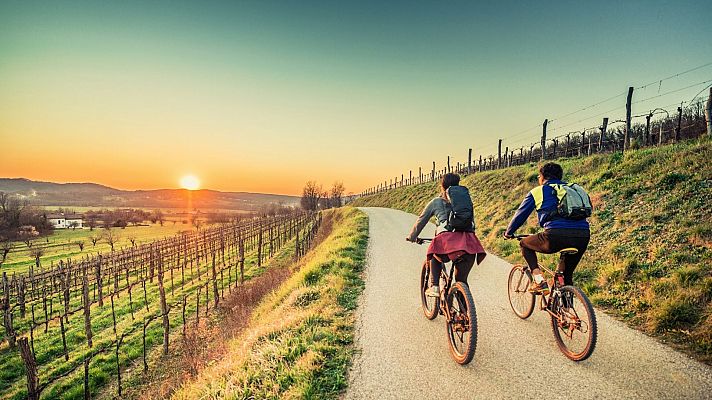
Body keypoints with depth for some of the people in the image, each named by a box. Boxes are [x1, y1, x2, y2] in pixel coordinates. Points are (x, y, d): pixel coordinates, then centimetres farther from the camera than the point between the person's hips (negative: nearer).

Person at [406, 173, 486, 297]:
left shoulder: (435, 202, 22)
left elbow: (421, 221, 30)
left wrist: (412, 236, 44)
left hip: (447, 237, -2)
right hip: (468, 241, 2)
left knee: (435, 257, 33)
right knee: (461, 280, 20)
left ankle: (434, 287, 19)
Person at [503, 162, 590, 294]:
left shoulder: (537, 191, 15)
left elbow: (520, 214, 21)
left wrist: (508, 232, 38)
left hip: (556, 236, -5)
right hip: (583, 237, 5)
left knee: (525, 244, 23)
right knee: (567, 275, 27)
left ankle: (539, 280, 9)